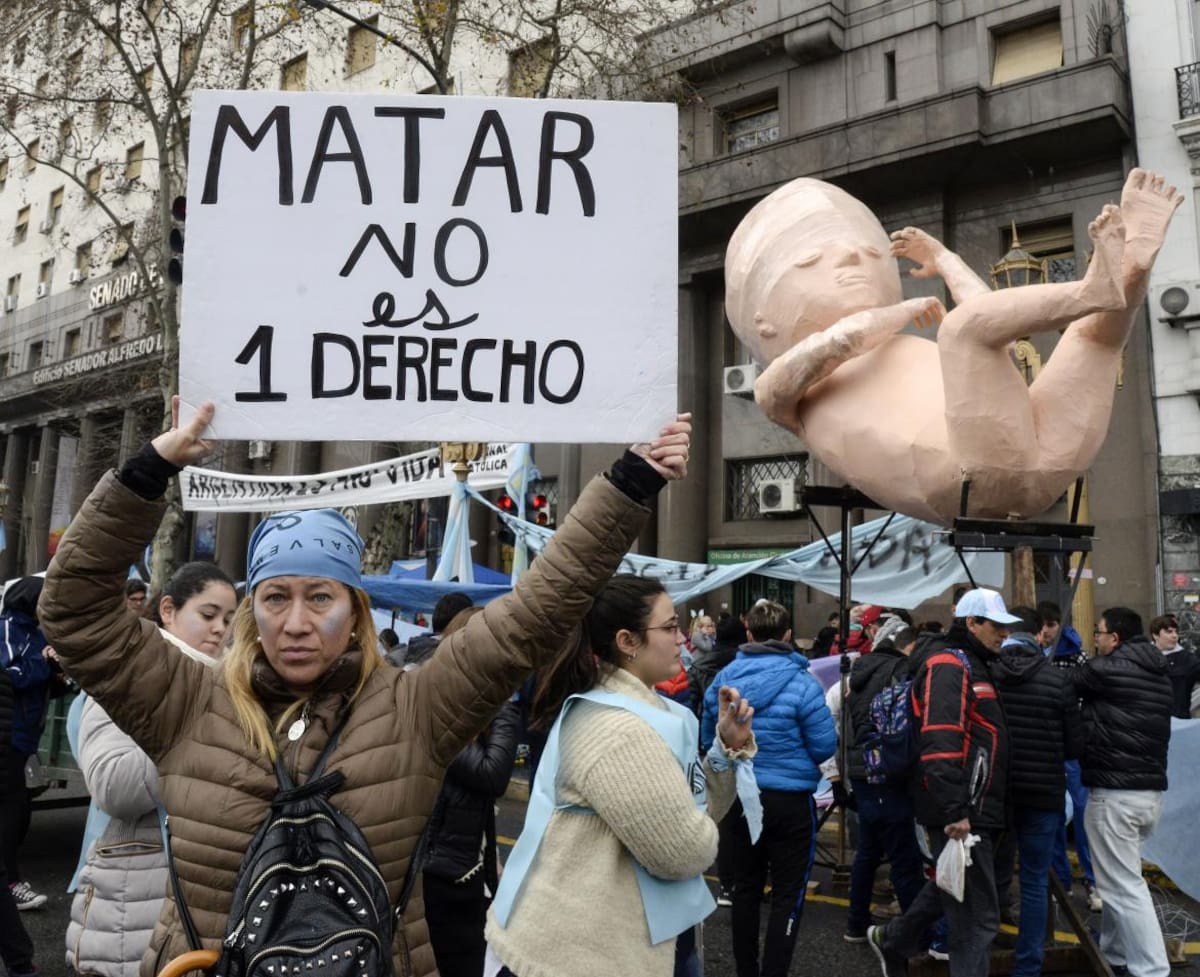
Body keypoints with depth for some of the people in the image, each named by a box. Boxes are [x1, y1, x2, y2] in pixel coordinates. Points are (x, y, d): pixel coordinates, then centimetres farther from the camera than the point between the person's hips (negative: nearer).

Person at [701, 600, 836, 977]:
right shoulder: (802, 684, -17)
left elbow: (707, 740, 7)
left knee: (746, 888, 18)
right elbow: (825, 747, -11)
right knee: (787, 894, 8)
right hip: (790, 800, -4)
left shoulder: (722, 680, -4)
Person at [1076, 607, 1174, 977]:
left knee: (1124, 885, -3)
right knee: (1119, 877, 19)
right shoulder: (1160, 675, 13)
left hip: (1115, 791, -9)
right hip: (1151, 789, 9)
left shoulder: (1107, 669, -13)